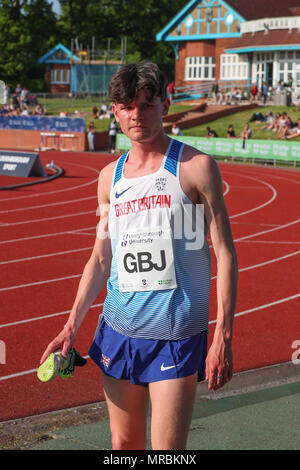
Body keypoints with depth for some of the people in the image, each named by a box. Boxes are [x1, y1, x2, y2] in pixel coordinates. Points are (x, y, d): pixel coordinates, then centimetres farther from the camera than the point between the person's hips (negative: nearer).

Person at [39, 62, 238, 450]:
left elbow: (225, 254, -6)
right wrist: (72, 326, 11)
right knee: (124, 443, 13)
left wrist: (223, 336, -12)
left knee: (167, 452, -4)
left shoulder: (195, 167, -5)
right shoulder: (110, 177, 10)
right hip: (118, 331, 5)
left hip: (176, 336, -5)